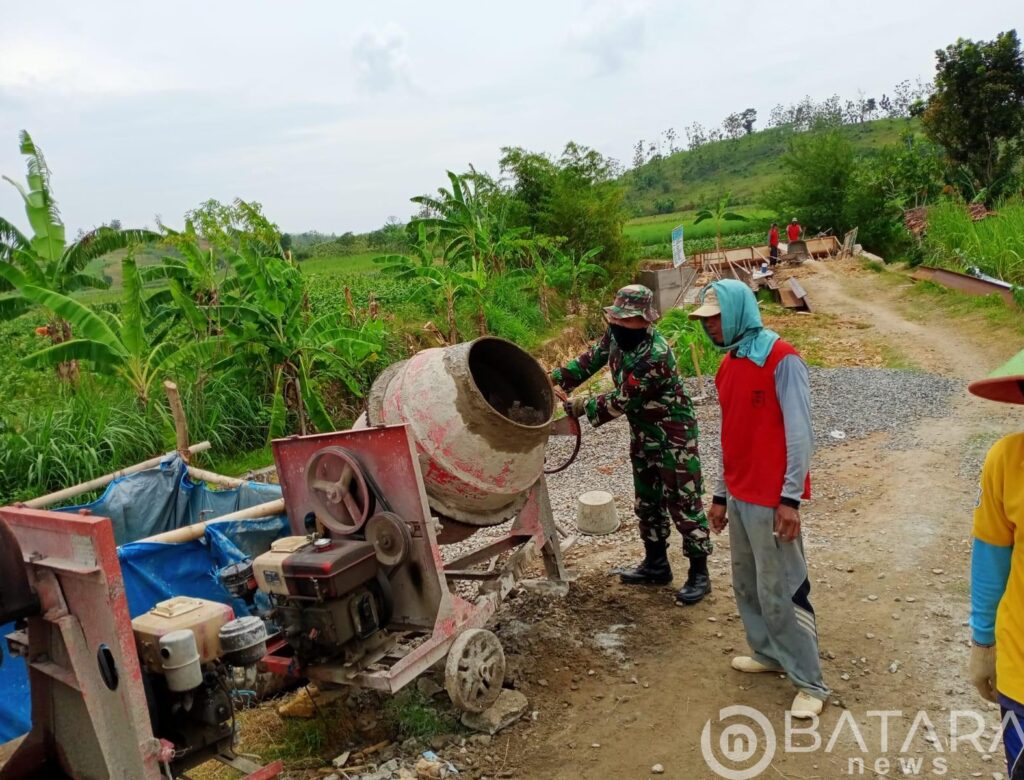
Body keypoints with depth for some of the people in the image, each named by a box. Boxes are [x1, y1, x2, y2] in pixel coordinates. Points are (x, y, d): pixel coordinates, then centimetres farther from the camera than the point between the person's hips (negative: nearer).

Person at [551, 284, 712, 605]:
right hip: (643, 433, 9)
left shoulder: (655, 355, -31)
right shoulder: (616, 334, -6)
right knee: (647, 501, 17)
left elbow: (621, 400, -27)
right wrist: (554, 379, -2)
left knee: (684, 503, -2)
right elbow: (591, 359, 9)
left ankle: (699, 574, 10)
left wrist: (582, 407, -17)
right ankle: (656, 564, 32)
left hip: (673, 436, -9)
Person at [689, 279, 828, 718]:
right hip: (739, 496, 8)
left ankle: (810, 683, 12)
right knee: (746, 584, 16)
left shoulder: (780, 358, -13)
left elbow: (799, 432, -15)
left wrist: (791, 498, -18)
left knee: (779, 591, -1)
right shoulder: (727, 366, 10)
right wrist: (721, 494, 16)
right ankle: (768, 654, 33)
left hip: (772, 499, -8)